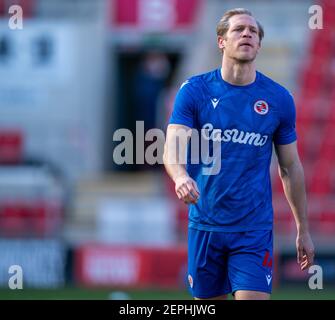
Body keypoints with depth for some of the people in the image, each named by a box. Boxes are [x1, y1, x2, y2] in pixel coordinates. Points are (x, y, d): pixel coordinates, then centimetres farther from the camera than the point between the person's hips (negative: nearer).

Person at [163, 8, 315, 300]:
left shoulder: (278, 98, 1)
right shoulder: (194, 90, -3)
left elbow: (291, 167, 9)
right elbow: (173, 149, -14)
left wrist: (303, 231, 11)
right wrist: (181, 176, -37)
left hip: (254, 229, -1)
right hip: (205, 226, 1)